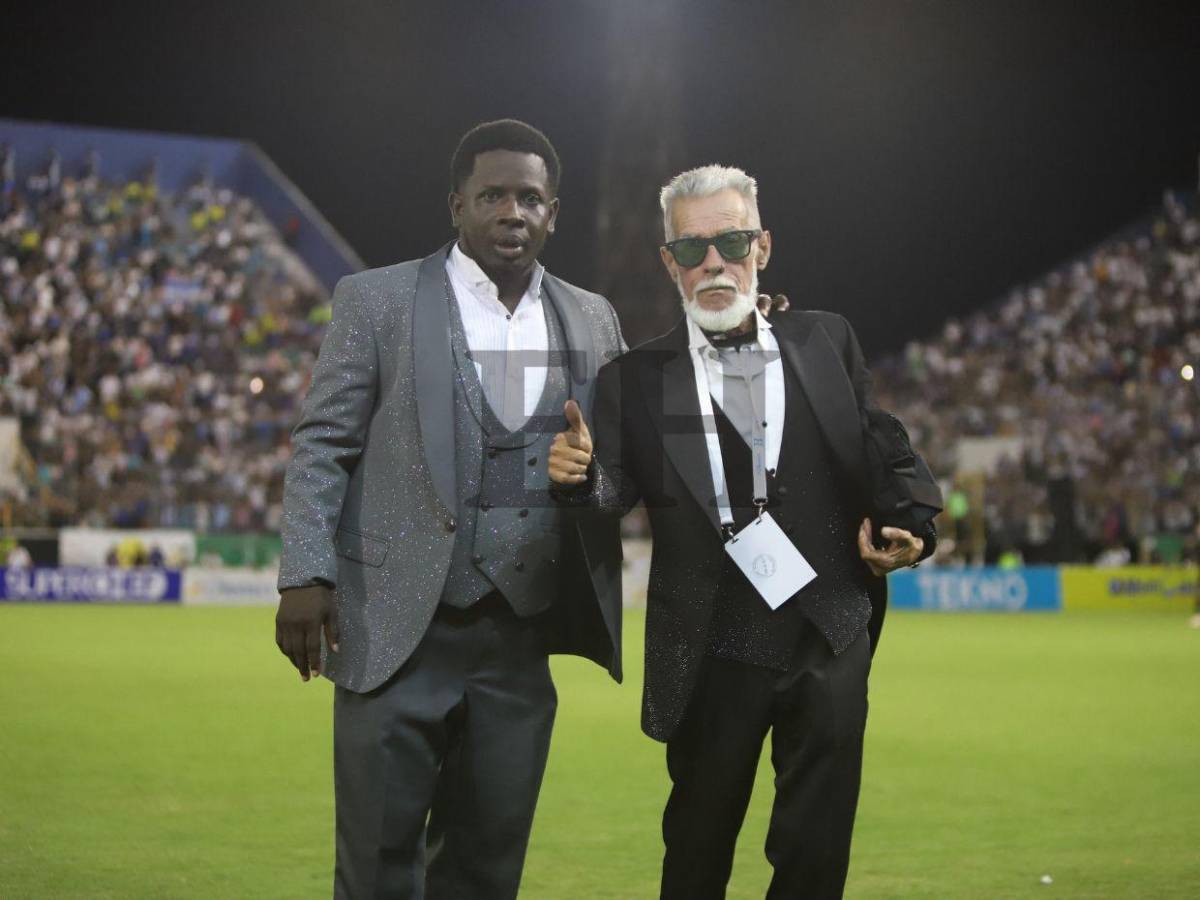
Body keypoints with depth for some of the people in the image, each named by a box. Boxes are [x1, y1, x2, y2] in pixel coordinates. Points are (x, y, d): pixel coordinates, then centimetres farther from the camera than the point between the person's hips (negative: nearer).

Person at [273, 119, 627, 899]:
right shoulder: (377, 300, 1)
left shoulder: (592, 321, 12)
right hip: (398, 631, -3)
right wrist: (305, 574, -11)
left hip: (519, 640, 3)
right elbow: (322, 445, 0)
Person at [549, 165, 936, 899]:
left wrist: (901, 532, -6)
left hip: (829, 645, 1)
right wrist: (581, 476, -27)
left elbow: (880, 459, 12)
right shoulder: (638, 377, 1)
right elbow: (618, 498, -6)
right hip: (713, 660, -1)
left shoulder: (827, 341, 6)